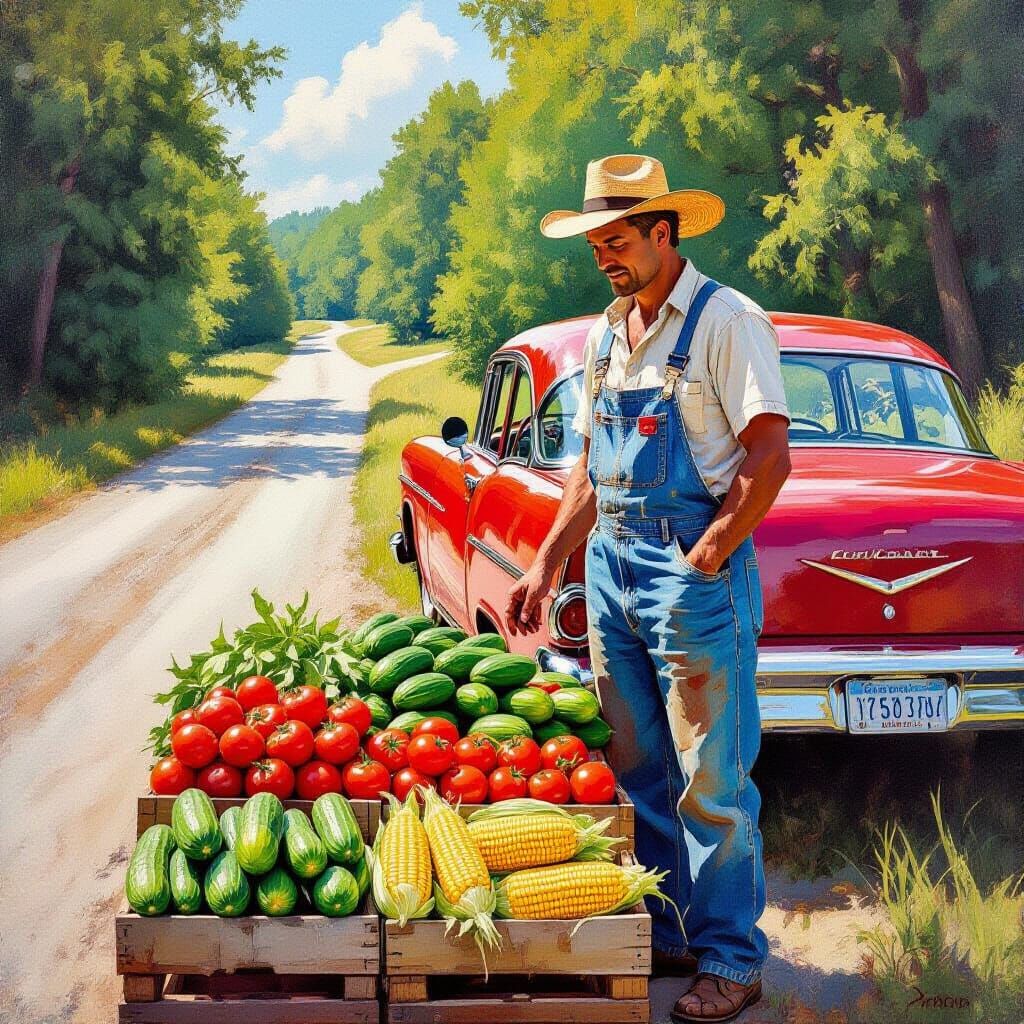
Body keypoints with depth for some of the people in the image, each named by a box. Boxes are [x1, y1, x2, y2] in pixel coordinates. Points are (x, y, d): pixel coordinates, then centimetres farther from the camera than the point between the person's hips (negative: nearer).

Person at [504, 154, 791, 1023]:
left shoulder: (727, 322, -9)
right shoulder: (607, 335, 14)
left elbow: (769, 460, -14)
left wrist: (701, 563, -16)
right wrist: (545, 567, 14)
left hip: (696, 570, -7)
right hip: (611, 567, 8)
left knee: (710, 782, -3)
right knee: (636, 772, 12)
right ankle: (661, 934, 24)